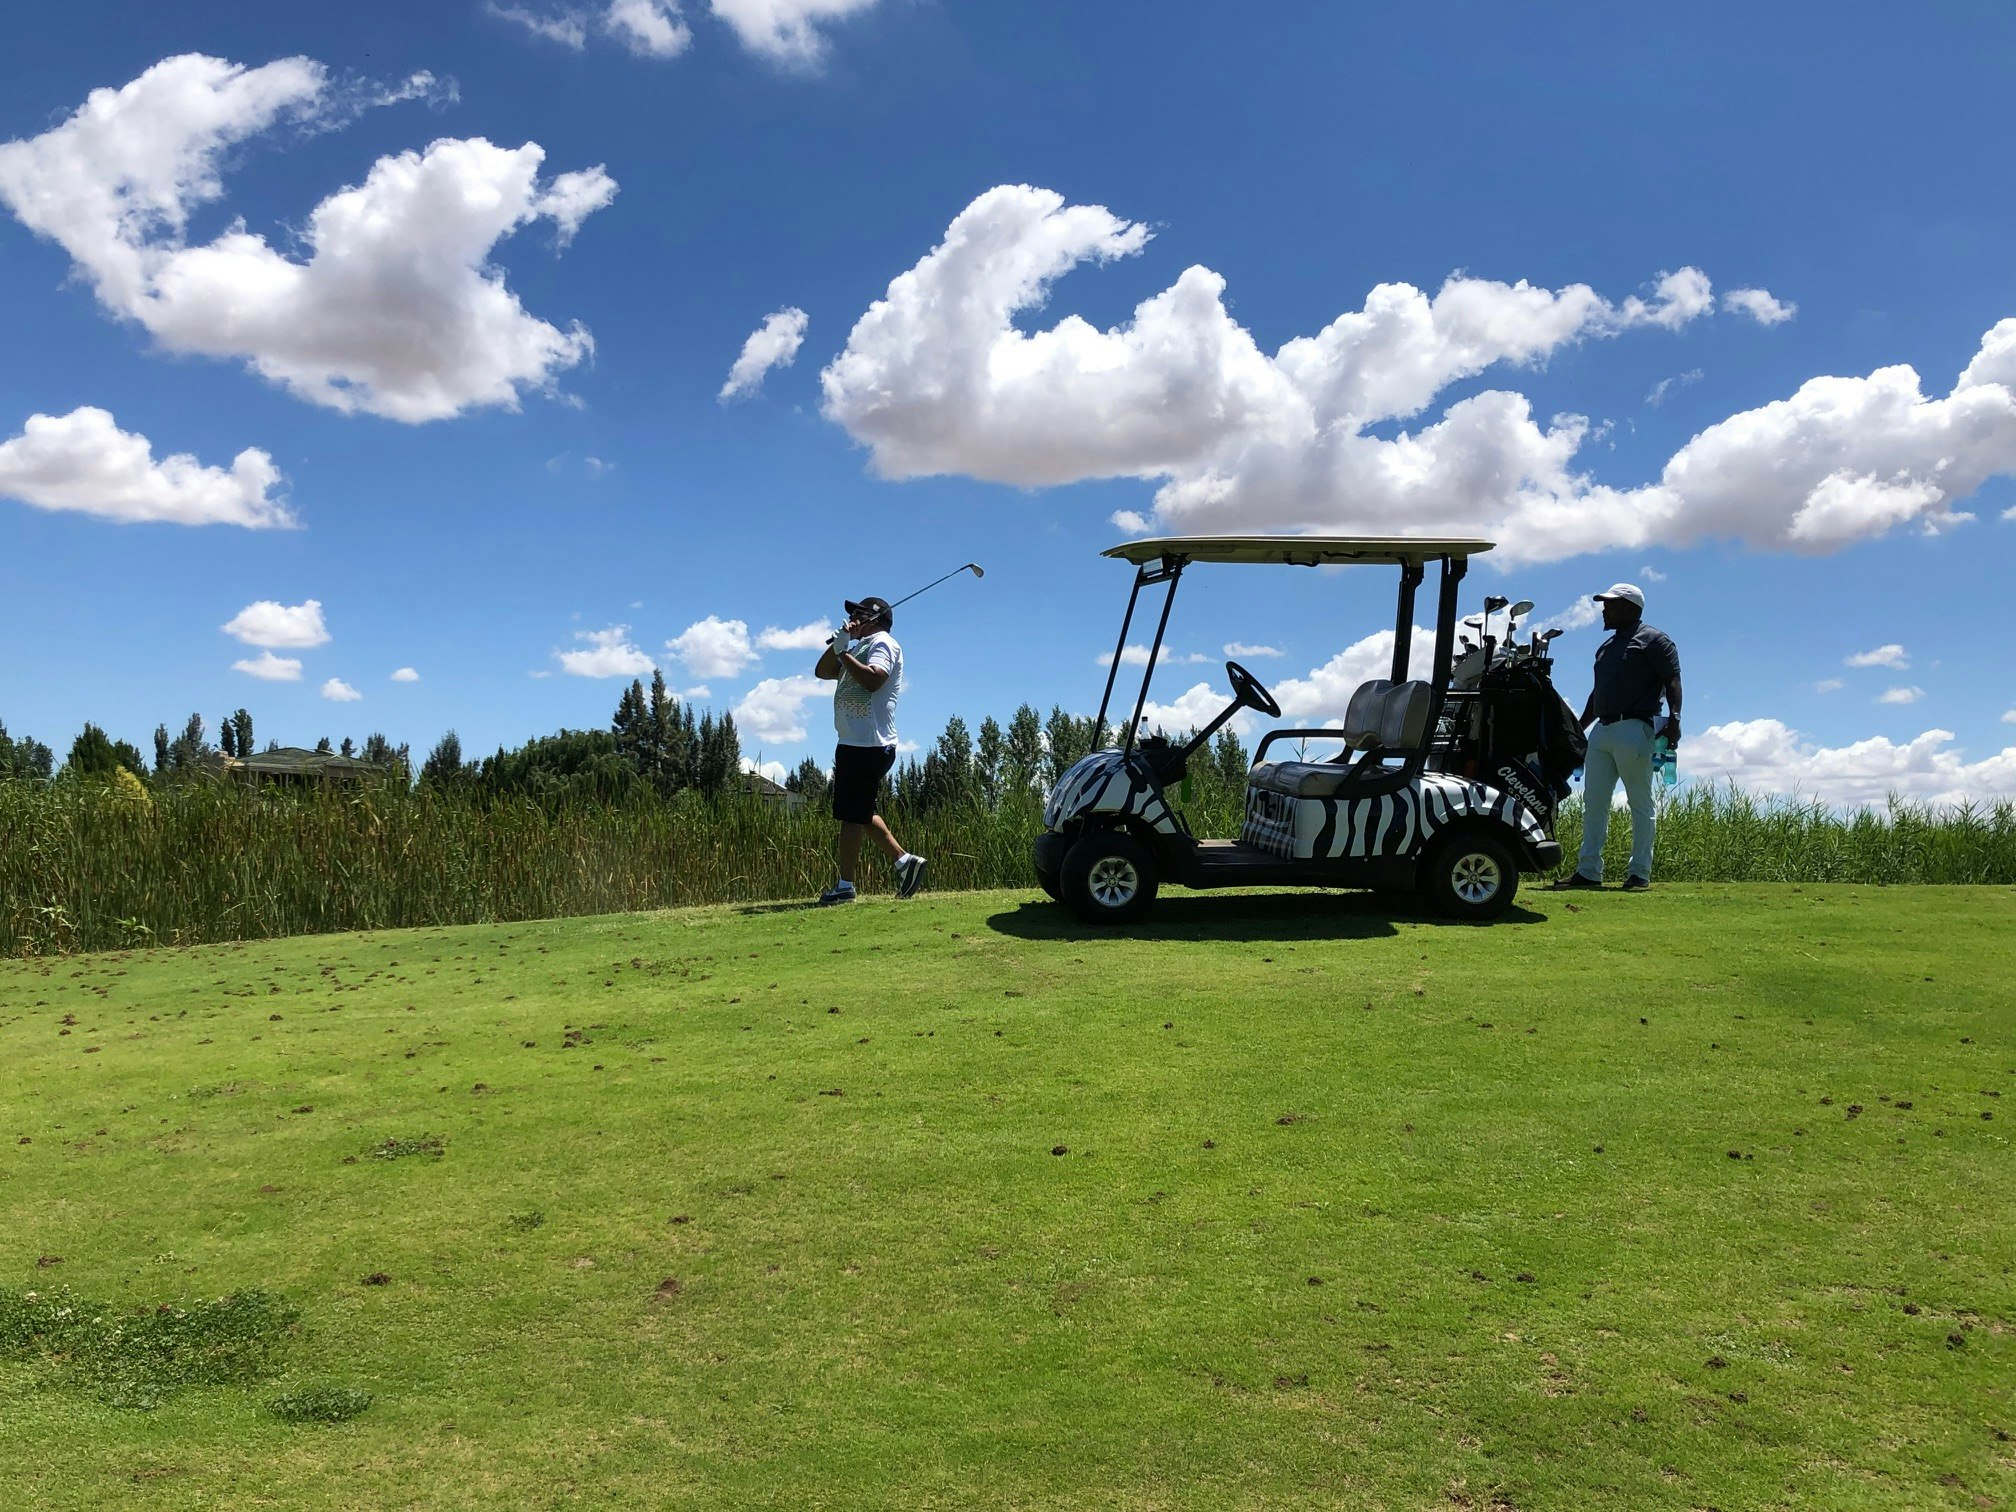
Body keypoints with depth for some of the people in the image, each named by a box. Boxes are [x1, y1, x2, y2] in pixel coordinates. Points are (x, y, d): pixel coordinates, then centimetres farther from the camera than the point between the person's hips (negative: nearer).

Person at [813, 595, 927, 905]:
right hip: (855, 743, 10)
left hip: (868, 745, -10)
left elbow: (872, 679, -26)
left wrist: (843, 651, -18)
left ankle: (845, 886, -3)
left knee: (852, 815, -7)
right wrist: (838, 642, 7)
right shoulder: (860, 646, 23)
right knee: (860, 813, 14)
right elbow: (822, 671, 19)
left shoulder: (883, 643, -7)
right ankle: (904, 860, 17)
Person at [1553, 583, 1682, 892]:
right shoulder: (1607, 647, 25)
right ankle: (1588, 870, 5)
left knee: (1640, 803, -2)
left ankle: (1640, 873, 0)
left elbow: (1672, 680, -10)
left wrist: (1674, 717, -24)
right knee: (1593, 802, 3)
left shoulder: (1653, 640, 1)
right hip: (1602, 730, 8)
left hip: (1634, 729, -8)